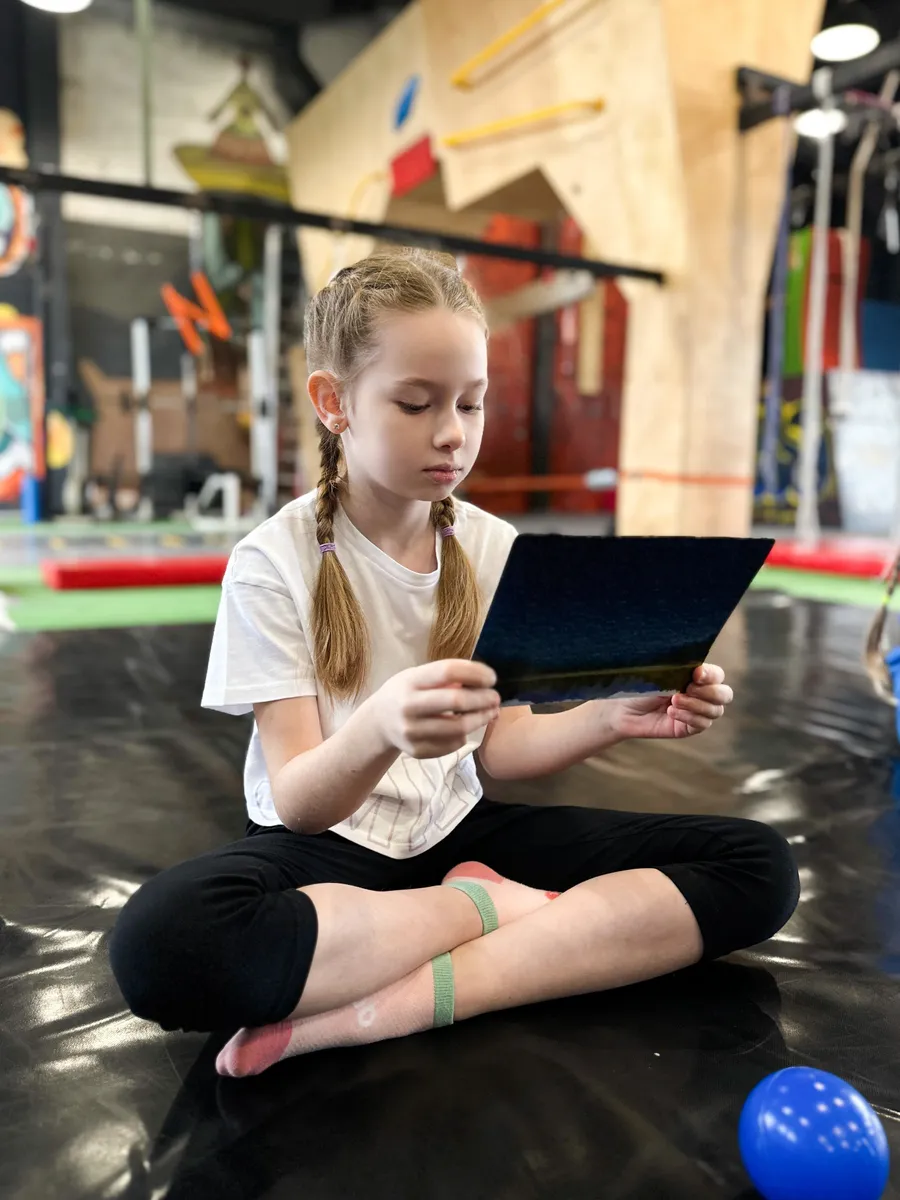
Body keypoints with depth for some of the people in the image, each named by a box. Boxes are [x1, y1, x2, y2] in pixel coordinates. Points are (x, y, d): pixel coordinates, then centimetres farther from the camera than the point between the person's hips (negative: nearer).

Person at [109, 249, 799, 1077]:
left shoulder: (493, 549, 1)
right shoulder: (274, 564, -11)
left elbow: (497, 744, 3)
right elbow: (299, 803, -15)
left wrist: (614, 718, -16)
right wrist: (379, 729, -38)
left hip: (456, 832, 4)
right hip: (327, 847, -3)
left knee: (759, 866, -13)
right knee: (159, 943, -36)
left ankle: (366, 1015, -20)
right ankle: (500, 908, -11)